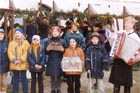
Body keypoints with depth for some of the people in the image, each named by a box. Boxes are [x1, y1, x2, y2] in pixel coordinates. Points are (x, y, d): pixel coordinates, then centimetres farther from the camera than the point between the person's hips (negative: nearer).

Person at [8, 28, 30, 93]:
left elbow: (26, 53, -6)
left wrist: (21, 60, -15)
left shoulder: (26, 43, 2)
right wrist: (14, 60, -13)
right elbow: (10, 52, 0)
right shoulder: (11, 43, 9)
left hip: (23, 64, -2)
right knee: (15, 78, 9)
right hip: (14, 64, 2)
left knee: (23, 78, 4)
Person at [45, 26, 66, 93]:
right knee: (52, 77, 4)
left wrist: (62, 50, -15)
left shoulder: (62, 41, 3)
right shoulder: (48, 41, 6)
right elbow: (46, 52, 7)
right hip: (51, 62, 1)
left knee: (59, 77, 3)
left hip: (59, 62, -1)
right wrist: (47, 49, -13)